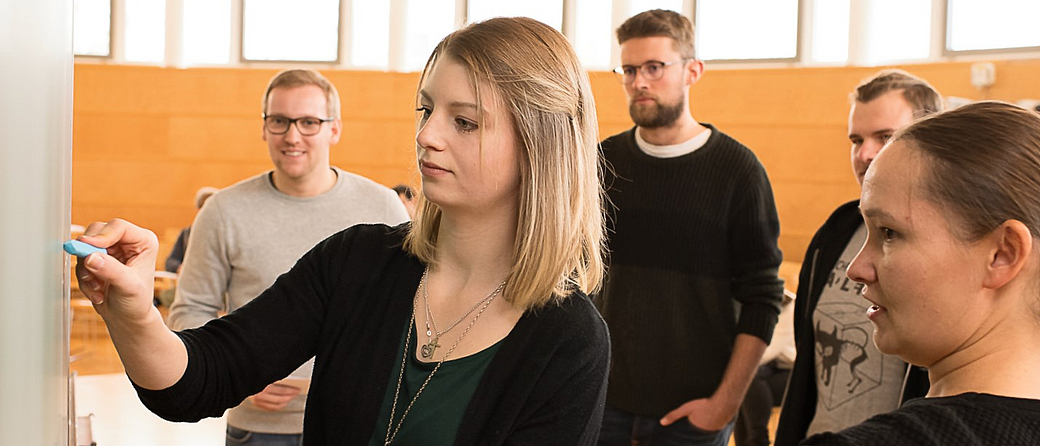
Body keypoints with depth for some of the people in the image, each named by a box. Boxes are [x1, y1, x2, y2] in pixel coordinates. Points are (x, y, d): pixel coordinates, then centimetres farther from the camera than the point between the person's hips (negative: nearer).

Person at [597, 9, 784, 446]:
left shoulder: (736, 167, -5)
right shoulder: (605, 161, 3)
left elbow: (762, 299, -5)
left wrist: (726, 402, -10)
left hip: (692, 410, -2)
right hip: (604, 399, 3)